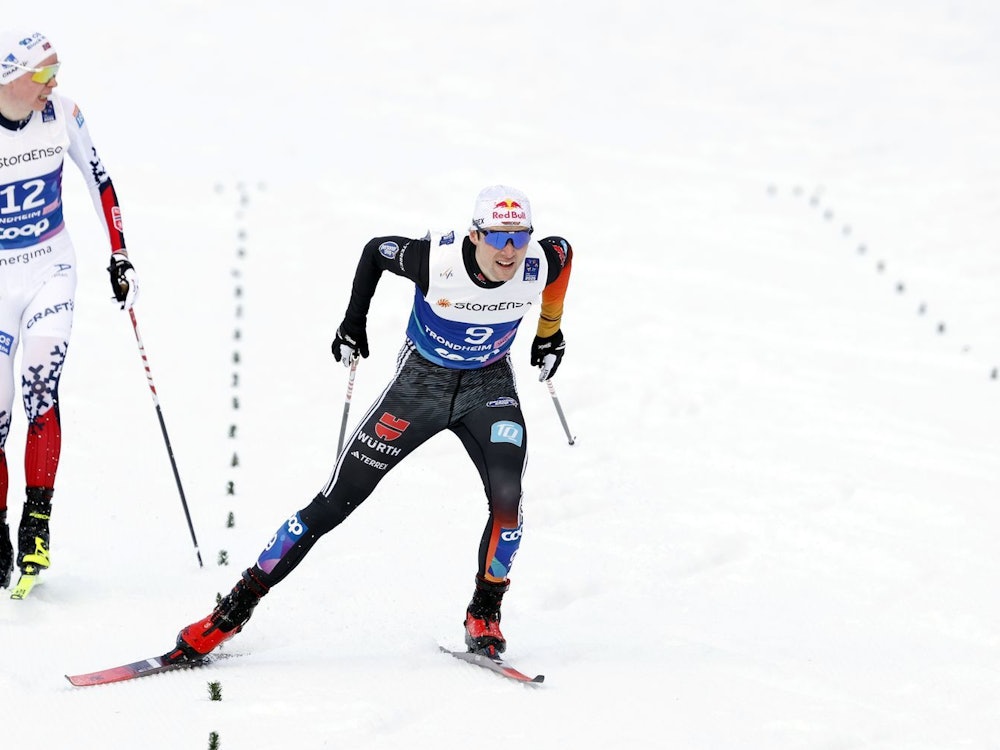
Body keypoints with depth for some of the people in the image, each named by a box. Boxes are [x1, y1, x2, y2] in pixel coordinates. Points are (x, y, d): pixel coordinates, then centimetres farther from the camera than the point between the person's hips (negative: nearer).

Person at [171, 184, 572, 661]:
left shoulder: (541, 265, -23)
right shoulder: (436, 261, -30)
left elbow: (563, 250, 4)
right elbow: (376, 250, -8)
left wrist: (550, 333, 13)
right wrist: (353, 323, -1)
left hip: (488, 387, 2)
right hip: (419, 381, -2)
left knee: (506, 497, -25)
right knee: (334, 503, -4)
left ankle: (484, 614, 0)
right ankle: (235, 609, 5)